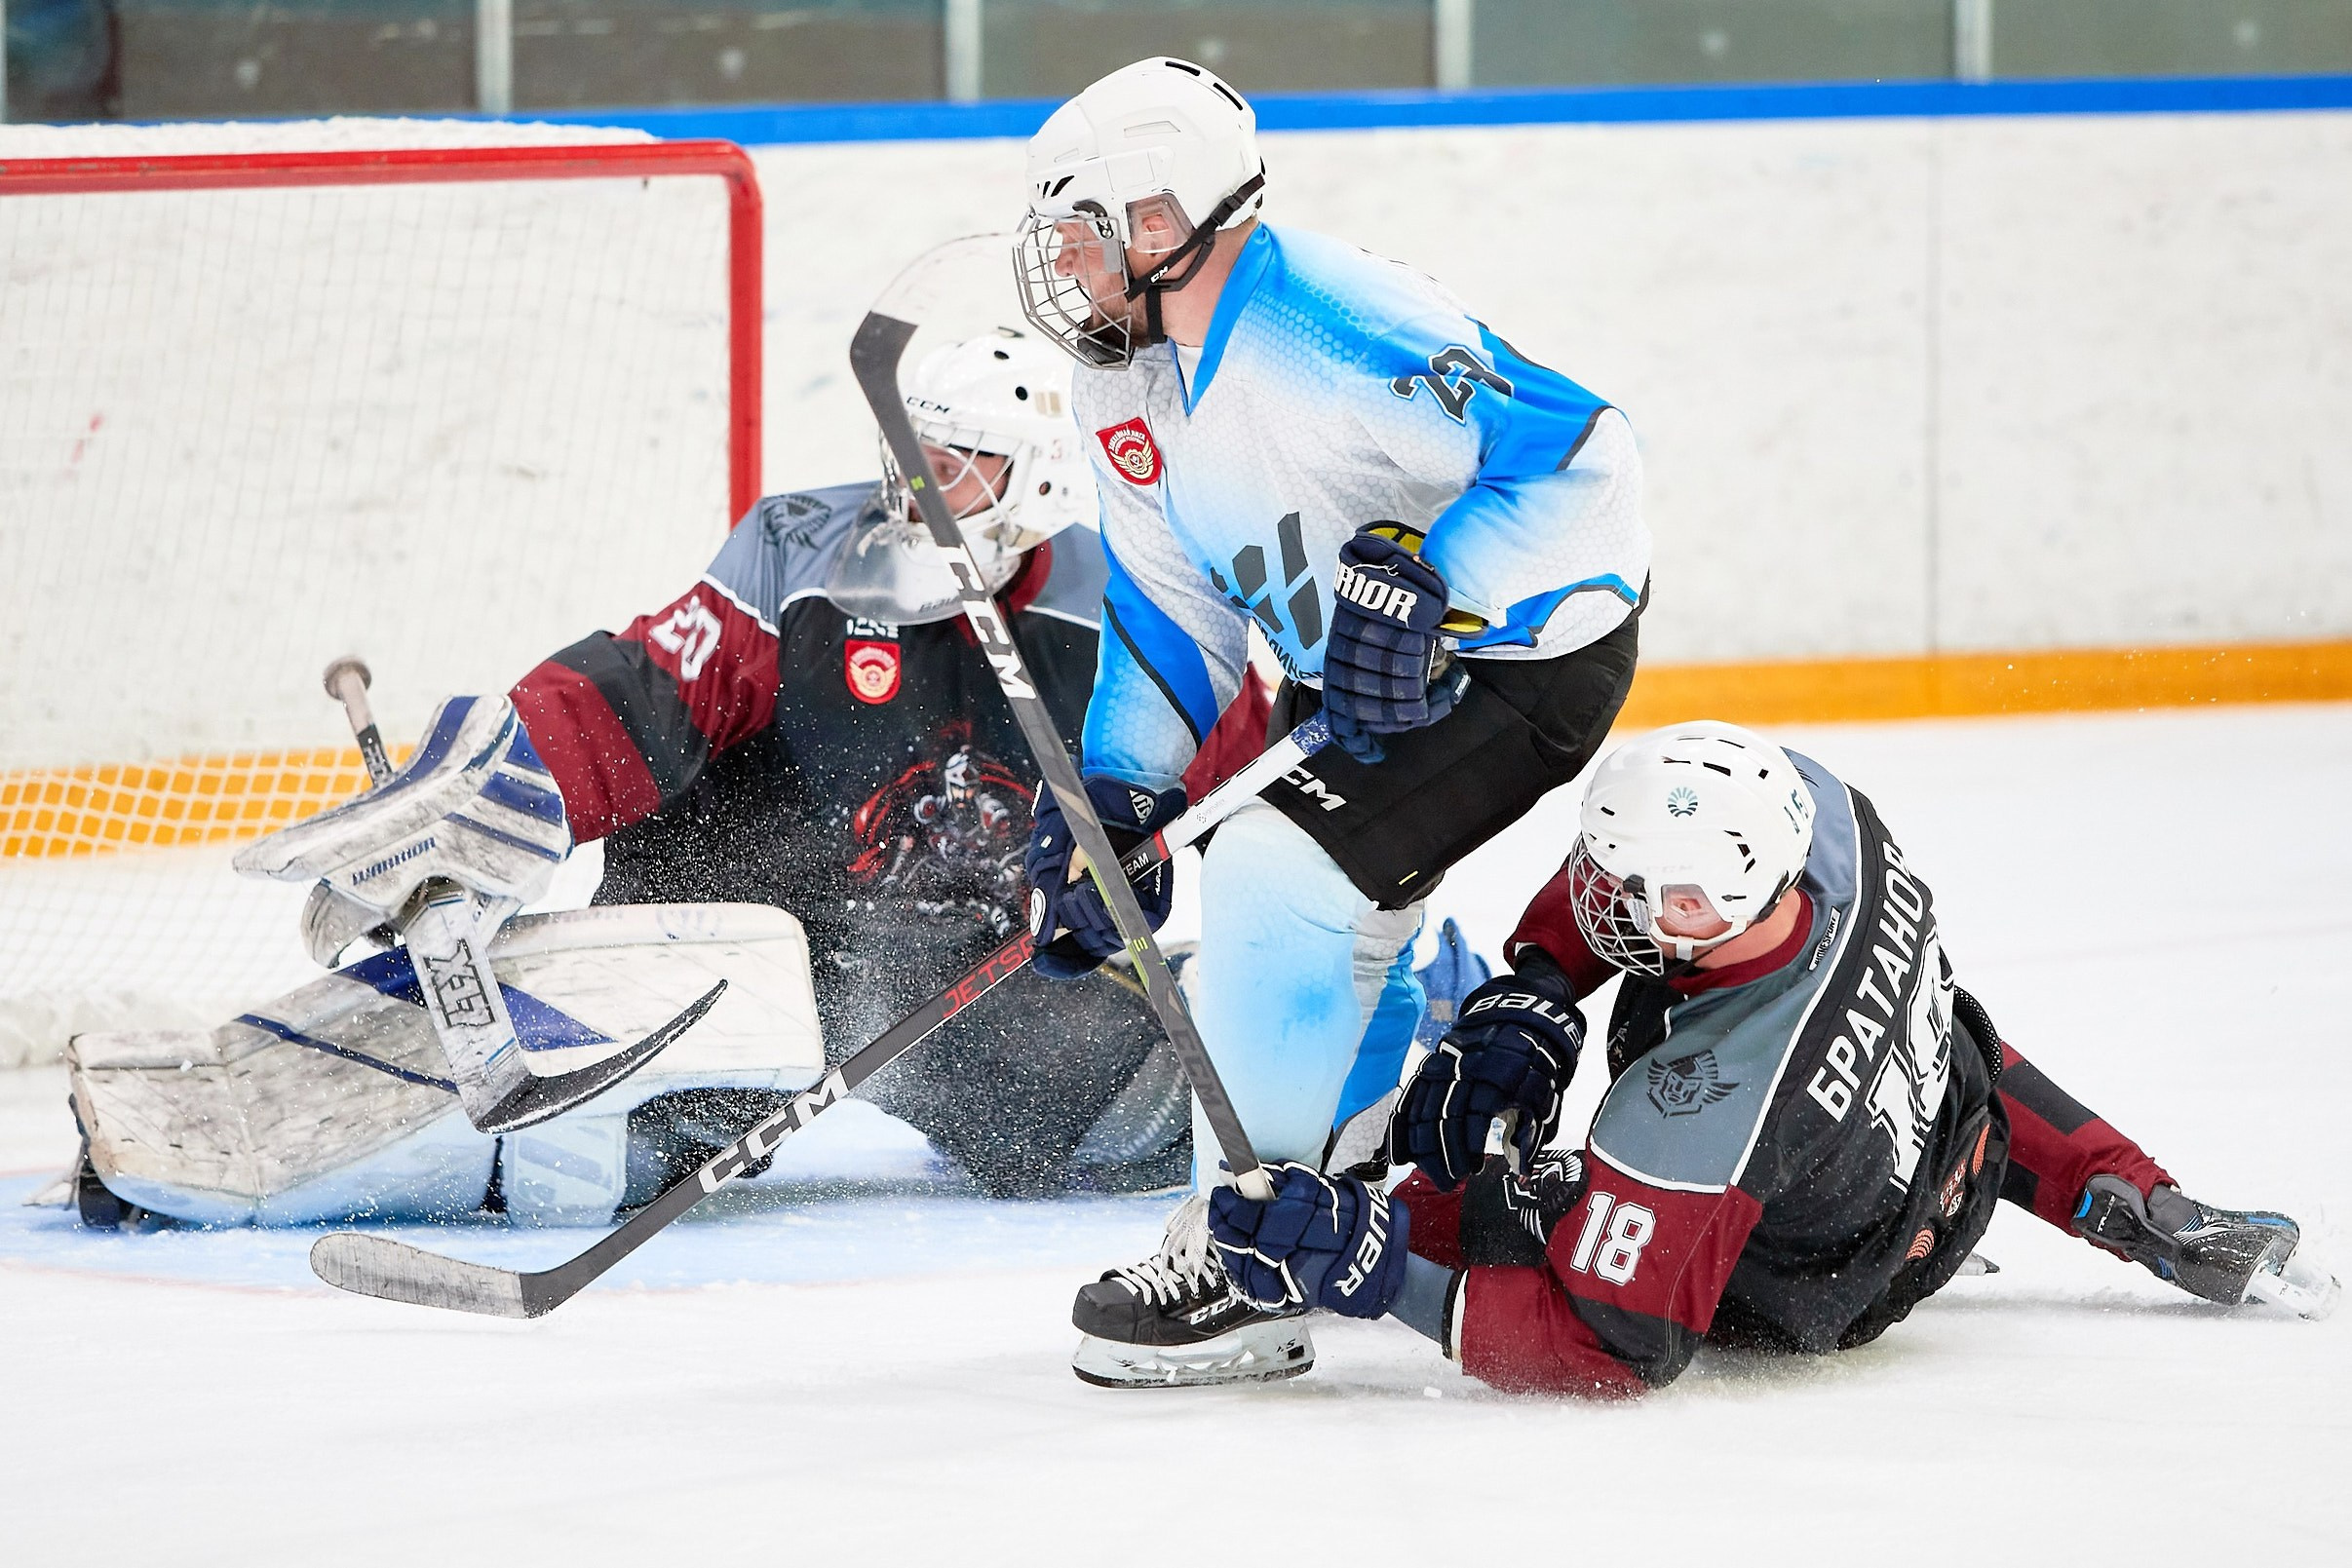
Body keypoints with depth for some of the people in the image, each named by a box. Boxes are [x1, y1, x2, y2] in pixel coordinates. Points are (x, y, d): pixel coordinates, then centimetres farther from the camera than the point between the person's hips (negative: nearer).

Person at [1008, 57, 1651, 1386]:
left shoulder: (1327, 329, -29)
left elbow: (1576, 456, -32)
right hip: (1367, 683, 11)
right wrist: (1111, 802, 1)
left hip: (1528, 646, -11)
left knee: (1286, 876, -21)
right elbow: (1170, 612, 10)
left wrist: (1424, 583, -36)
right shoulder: (1127, 387, 2)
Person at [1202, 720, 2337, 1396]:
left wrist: (1379, 1271, -45)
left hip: (1811, 1303, -6)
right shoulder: (1818, 811, -29)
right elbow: (1613, 877, -7)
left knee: (1477, 1210, -1)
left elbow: (1608, 1347, -40)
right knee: (1966, 1053, 40)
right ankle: (2152, 1220, 38)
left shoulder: (1697, 1111, -47)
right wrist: (1524, 1000, -16)